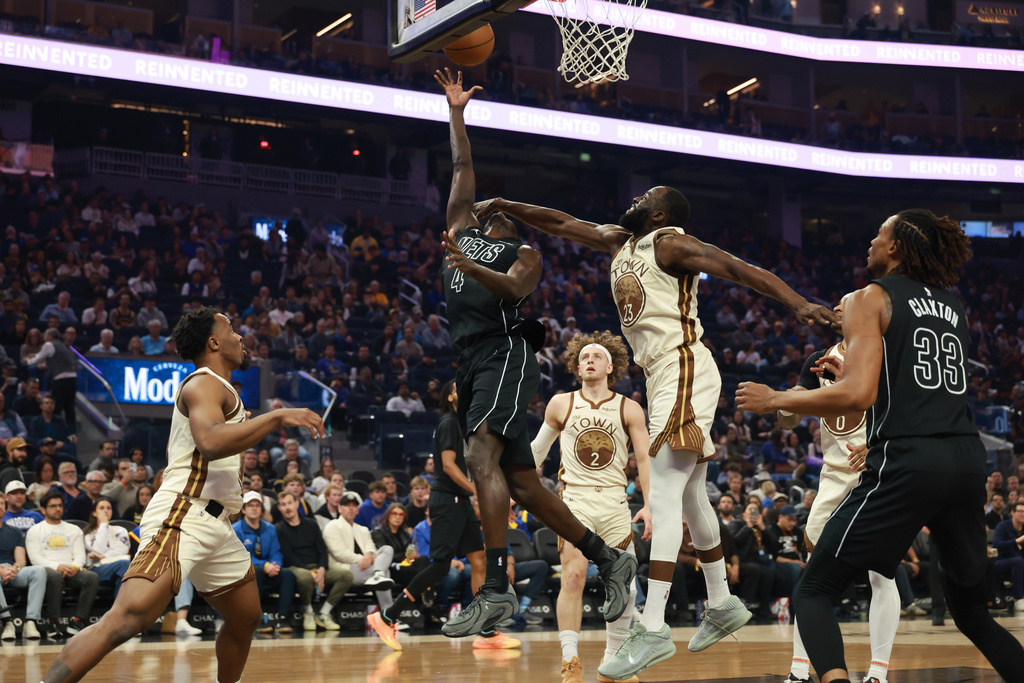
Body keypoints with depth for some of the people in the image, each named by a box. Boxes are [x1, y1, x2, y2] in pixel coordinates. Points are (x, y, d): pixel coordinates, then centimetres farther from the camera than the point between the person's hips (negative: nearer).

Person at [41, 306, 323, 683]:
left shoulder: (216, 388, 23)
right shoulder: (205, 383, -8)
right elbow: (210, 442, -29)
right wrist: (277, 416, -25)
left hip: (213, 523, 11)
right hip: (182, 515, -11)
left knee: (246, 619, 21)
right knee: (130, 616, -27)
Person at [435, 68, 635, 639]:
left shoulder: (524, 253, 9)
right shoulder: (463, 233, 26)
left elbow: (515, 288, -12)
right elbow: (463, 170, 22)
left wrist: (472, 268, -28)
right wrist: (457, 113, 24)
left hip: (508, 357, -7)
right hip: (473, 366, 7)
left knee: (482, 454, -28)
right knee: (523, 484, 5)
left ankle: (496, 589, -38)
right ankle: (611, 561, 14)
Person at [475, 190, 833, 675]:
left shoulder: (670, 244, -9)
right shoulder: (618, 241, 16)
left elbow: (741, 269, -18)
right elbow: (560, 224, 23)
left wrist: (798, 303, -30)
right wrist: (503, 206, 18)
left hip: (684, 371, -10)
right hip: (662, 376, 10)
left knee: (663, 497, -15)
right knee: (690, 499, 18)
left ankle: (653, 629, -19)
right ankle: (722, 604, 32)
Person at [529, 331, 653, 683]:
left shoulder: (629, 409, 4)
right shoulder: (561, 404, 5)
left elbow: (645, 459, 1)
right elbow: (538, 448, 17)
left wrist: (649, 506, -10)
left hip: (615, 503, 2)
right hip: (575, 500, -1)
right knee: (573, 577, -18)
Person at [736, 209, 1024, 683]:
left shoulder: (871, 298, 1)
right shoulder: (953, 307, 20)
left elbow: (858, 394, -13)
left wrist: (773, 400, -2)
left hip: (908, 463, -6)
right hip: (967, 461, 7)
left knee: (812, 593, 0)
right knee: (971, 610, 21)